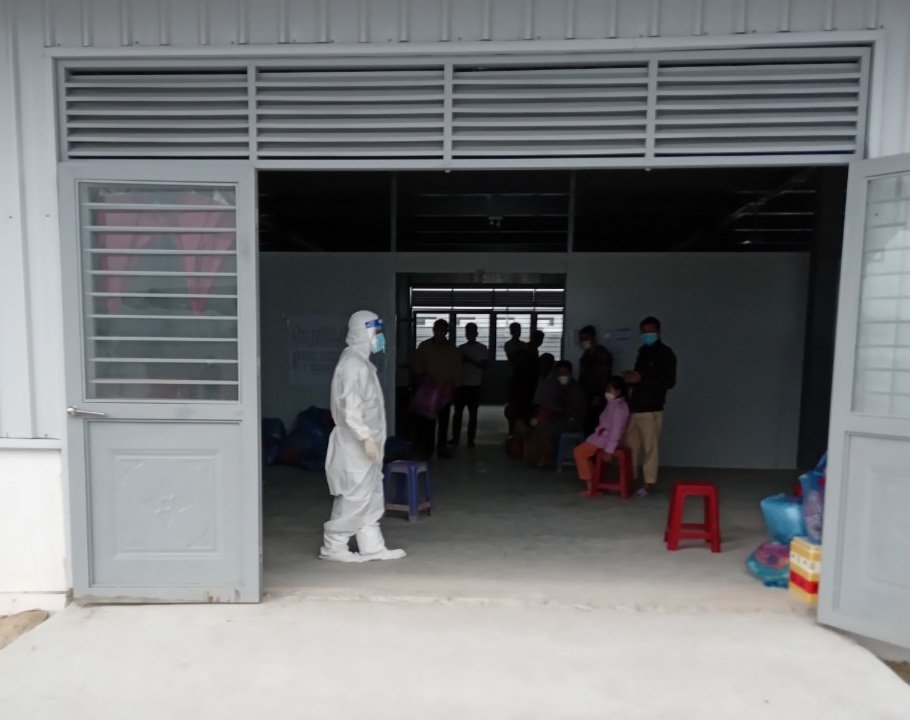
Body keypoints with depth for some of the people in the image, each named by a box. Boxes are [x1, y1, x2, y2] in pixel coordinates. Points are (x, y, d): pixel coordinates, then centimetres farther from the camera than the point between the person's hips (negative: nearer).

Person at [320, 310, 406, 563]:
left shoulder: (362, 362, 15)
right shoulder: (352, 363, -16)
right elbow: (350, 406, -24)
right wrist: (366, 437, -25)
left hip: (365, 443, 10)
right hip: (356, 445, -10)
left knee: (371, 495, 13)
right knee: (355, 496, -3)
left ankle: (372, 546, 20)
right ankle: (333, 546, 10)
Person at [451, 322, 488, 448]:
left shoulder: (482, 348, 1)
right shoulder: (461, 348, 10)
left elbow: (484, 366, -5)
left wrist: (470, 360, -15)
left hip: (475, 385, -3)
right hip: (461, 384, 3)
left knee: (472, 414, 1)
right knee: (458, 412, 3)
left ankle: (471, 439, 6)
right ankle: (455, 438, 10)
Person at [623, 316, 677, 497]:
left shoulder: (666, 354, -1)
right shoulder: (642, 352, 20)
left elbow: (670, 382, -11)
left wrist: (641, 378, -17)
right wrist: (631, 378, 7)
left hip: (651, 409, -6)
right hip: (635, 407, 6)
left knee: (650, 447, -5)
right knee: (630, 445, 4)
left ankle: (649, 483, 2)